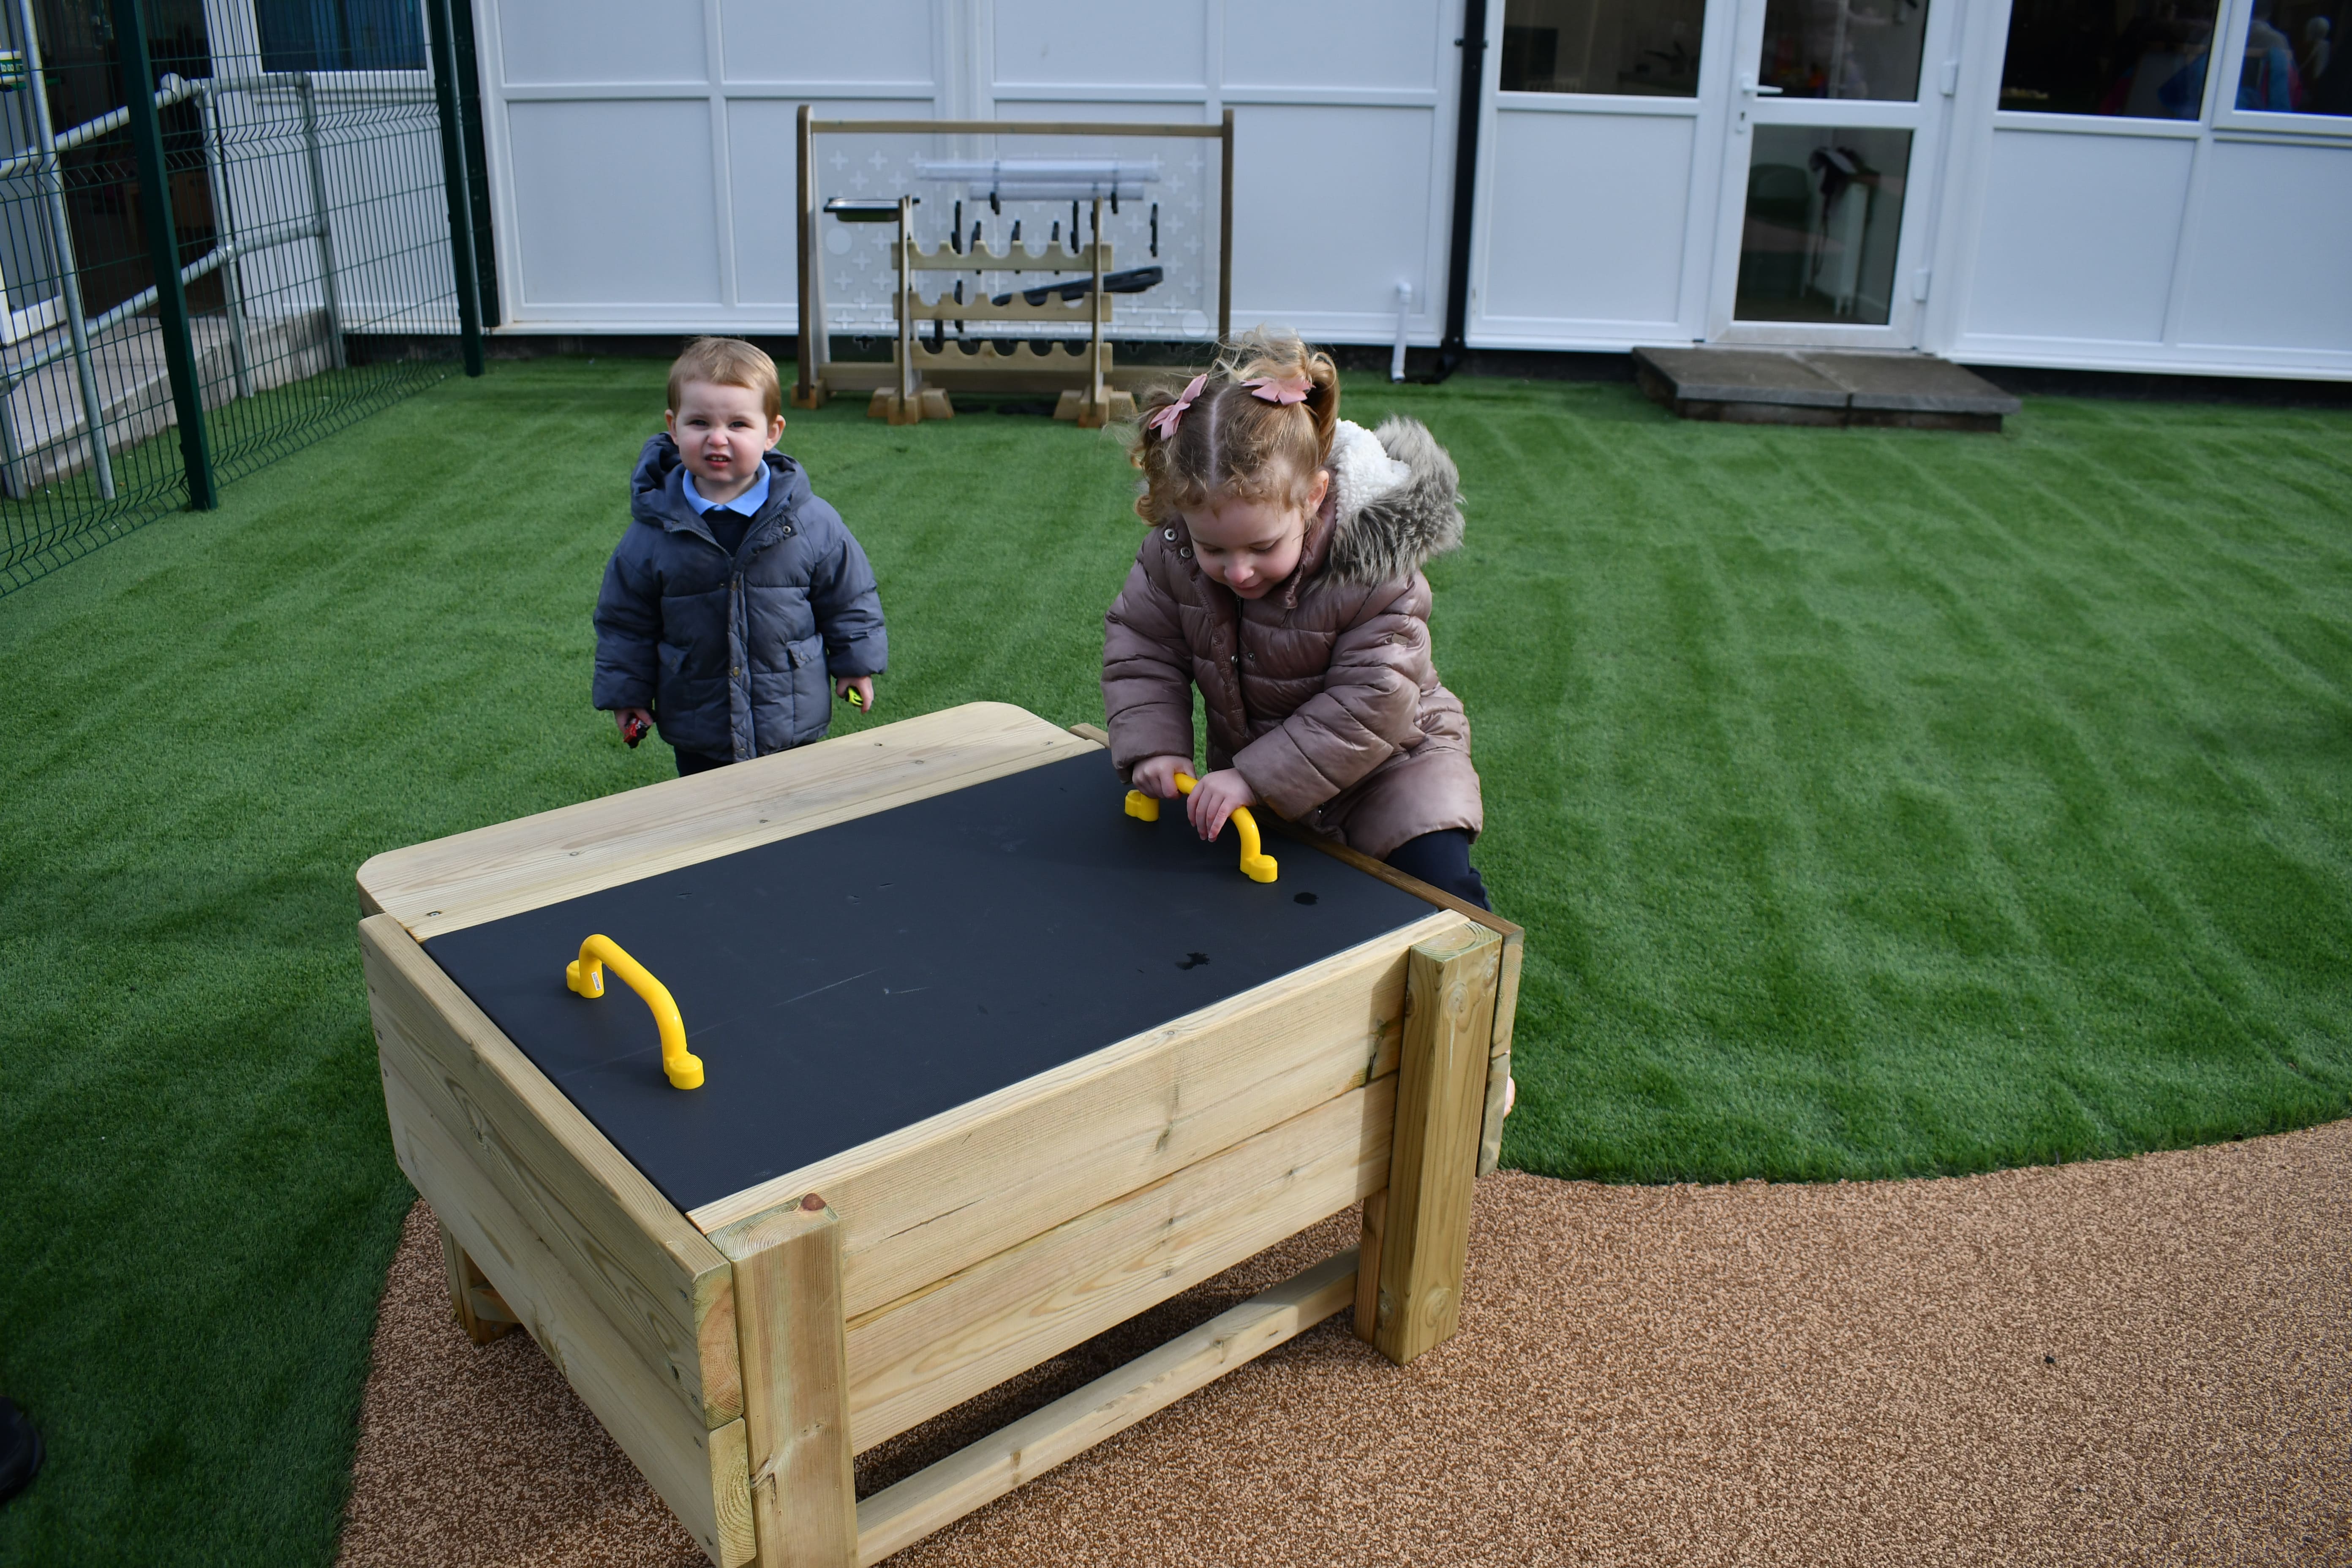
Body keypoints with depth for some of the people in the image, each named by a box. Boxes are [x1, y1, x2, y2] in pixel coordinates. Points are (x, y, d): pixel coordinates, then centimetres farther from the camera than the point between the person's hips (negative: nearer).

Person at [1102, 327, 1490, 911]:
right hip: (1247, 762, 5)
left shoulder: (1376, 575, -30)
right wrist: (1153, 745, -21)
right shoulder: (1172, 554, -18)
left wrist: (1256, 777, -34)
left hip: (1386, 759, -4)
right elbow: (1140, 648, -5)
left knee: (1441, 883, -17)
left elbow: (1371, 706, -30)